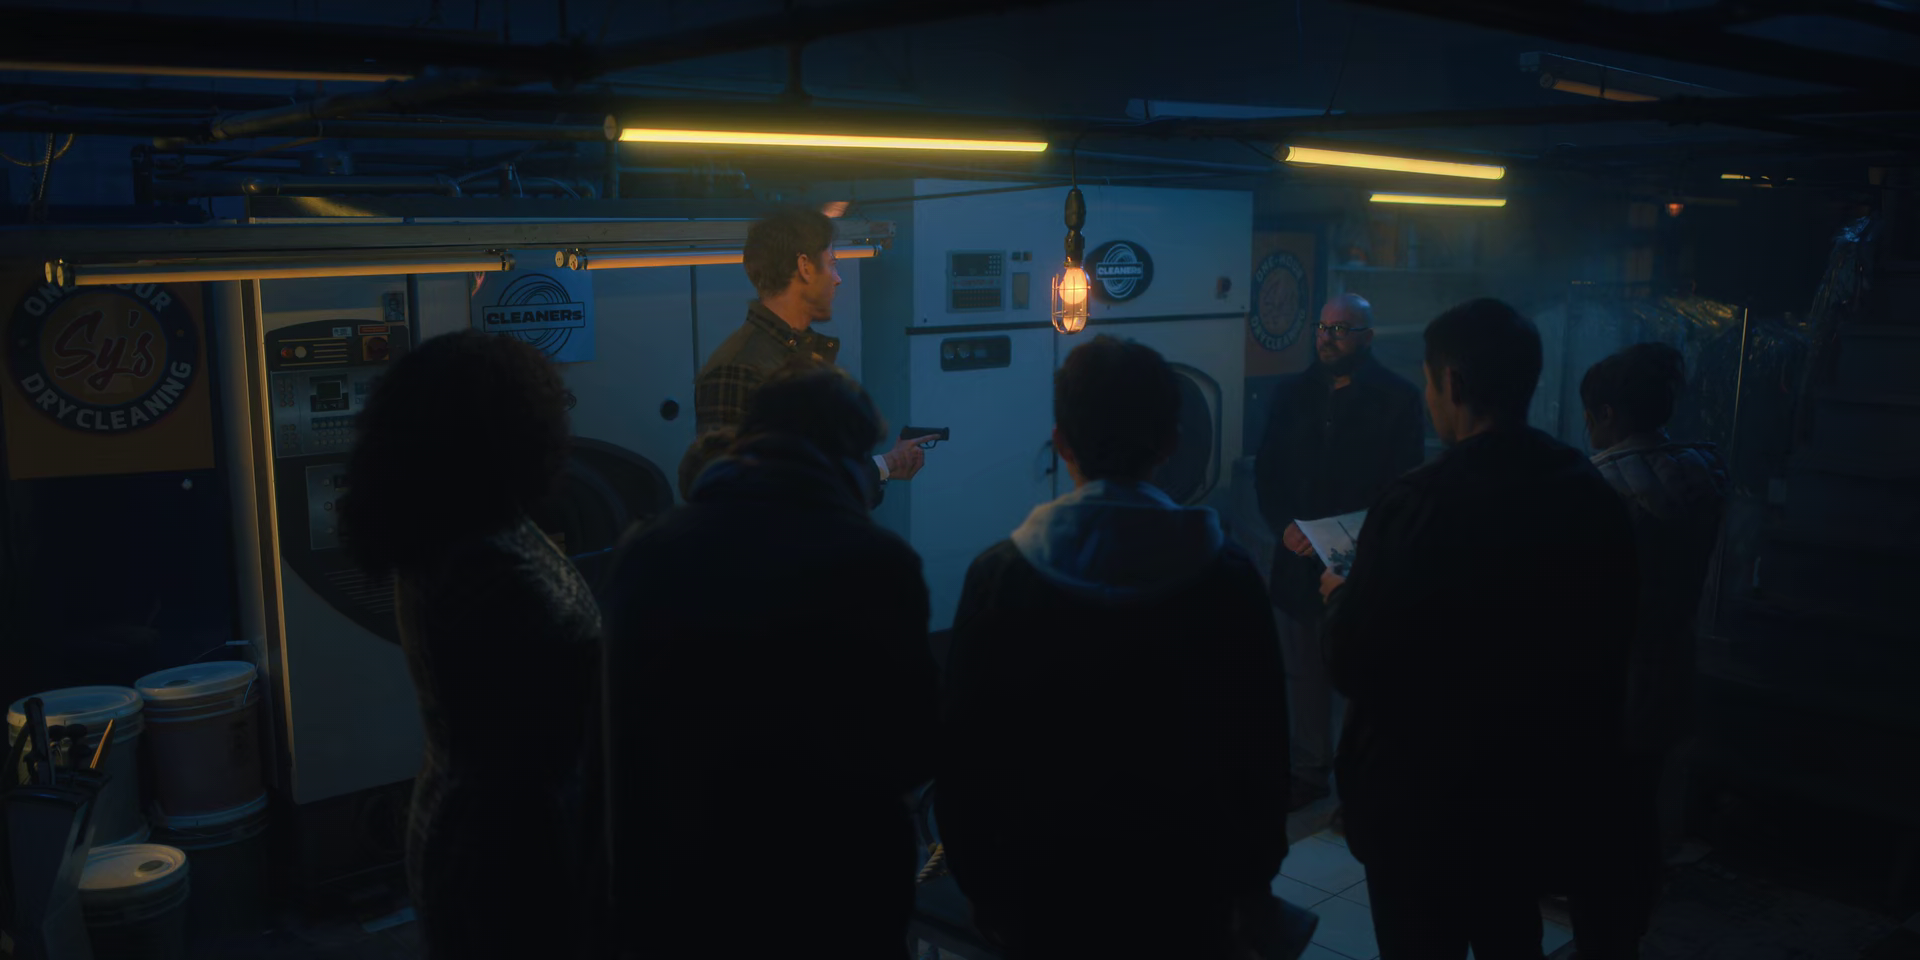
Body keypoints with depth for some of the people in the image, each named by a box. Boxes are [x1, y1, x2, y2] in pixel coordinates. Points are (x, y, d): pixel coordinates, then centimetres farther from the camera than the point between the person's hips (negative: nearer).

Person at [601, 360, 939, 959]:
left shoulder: (648, 554, -6)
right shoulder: (875, 561, -17)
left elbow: (620, 744, 3)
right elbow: (913, 752, -8)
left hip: (681, 894, 3)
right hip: (841, 894, -3)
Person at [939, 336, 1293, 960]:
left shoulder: (998, 574, -13)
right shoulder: (1228, 576, -12)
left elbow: (965, 749, -7)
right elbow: (1260, 749, -5)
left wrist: (982, 883, 5)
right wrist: (1251, 884, 8)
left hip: (1042, 892, 0)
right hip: (1181, 892, 0)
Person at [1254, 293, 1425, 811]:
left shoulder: (1398, 399, -4)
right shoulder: (1292, 393, 8)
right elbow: (1266, 472, 9)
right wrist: (1284, 525, -7)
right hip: (1299, 561, 4)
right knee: (1305, 674, 13)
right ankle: (1310, 769, 28)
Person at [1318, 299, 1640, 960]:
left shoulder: (1421, 503, -25)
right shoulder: (1592, 493, -4)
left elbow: (1353, 664, -19)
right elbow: (1608, 639, 9)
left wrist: (1340, 595, 1)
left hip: (1425, 801, -6)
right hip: (1539, 789, 6)